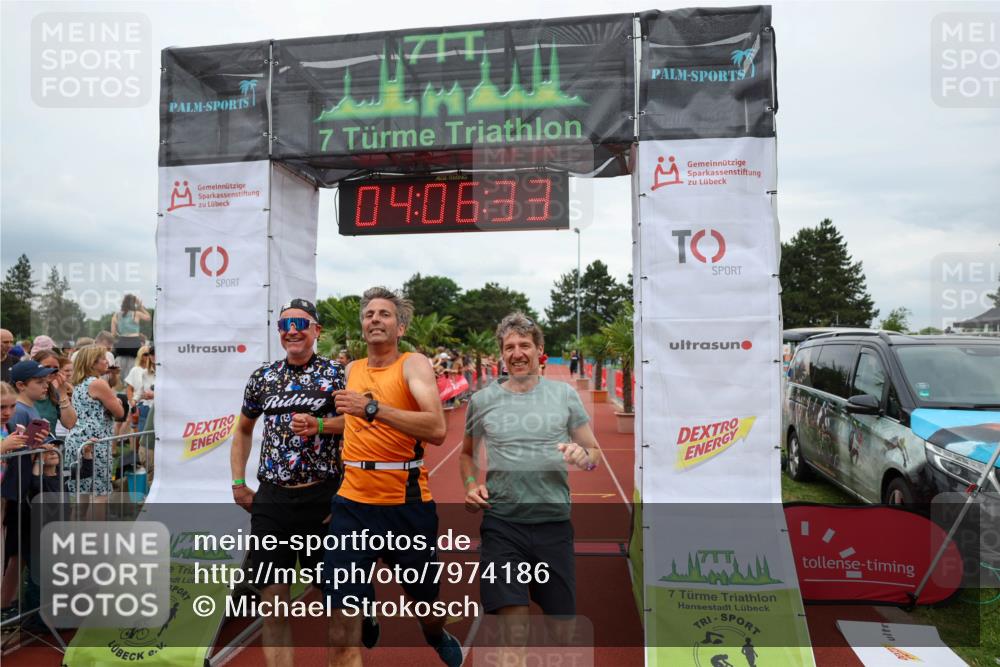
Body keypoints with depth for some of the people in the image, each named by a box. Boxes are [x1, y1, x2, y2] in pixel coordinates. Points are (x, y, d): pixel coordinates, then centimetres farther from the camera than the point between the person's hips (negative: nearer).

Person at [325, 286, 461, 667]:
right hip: (353, 501, 3)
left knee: (424, 595, 20)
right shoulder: (352, 370, 10)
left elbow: (437, 429, -23)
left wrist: (373, 408, -29)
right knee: (341, 609, -5)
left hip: (408, 500, -3)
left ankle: (437, 636, 54)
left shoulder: (414, 364, -7)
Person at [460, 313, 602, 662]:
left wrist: (583, 455, -13)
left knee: (562, 621, 12)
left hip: (554, 520, 1)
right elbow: (467, 453, 19)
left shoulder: (565, 394, 3)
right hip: (502, 522, -1)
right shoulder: (481, 400, 4)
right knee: (512, 616, -6)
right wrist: (471, 484, 0)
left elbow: (595, 454, 9)